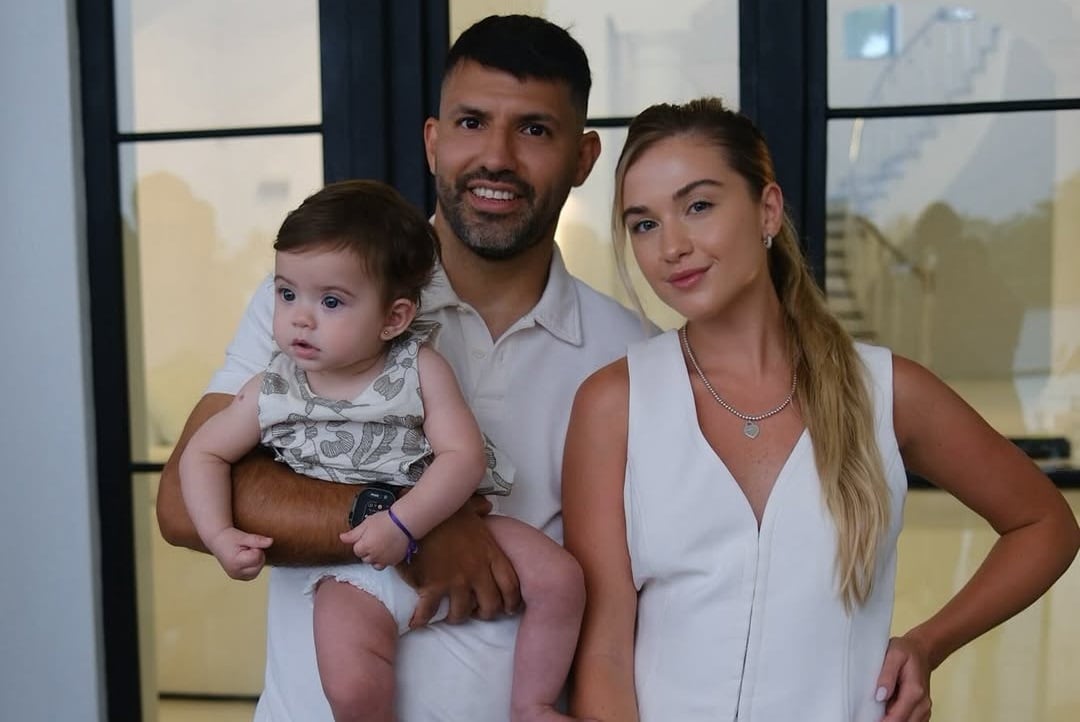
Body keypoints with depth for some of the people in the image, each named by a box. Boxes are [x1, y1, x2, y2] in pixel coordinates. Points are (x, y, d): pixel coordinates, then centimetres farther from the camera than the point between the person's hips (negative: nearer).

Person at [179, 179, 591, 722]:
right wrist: (220, 537, -9)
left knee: (560, 578, -14)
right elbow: (203, 453, 7)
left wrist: (404, 523, -28)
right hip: (356, 566, 0)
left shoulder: (420, 370, -7)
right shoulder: (271, 393, -3)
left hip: (443, 525, 1)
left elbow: (464, 455, -15)